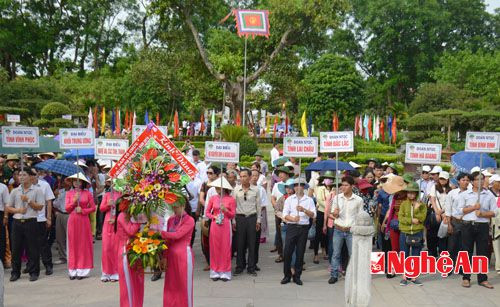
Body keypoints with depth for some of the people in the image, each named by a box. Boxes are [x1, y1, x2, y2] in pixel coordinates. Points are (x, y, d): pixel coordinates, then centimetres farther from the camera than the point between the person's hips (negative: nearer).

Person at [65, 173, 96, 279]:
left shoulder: (87, 193, 1)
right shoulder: (69, 193, 7)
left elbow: (93, 208, 2)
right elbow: (67, 208, 3)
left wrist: (82, 210, -11)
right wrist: (74, 201, -11)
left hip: (83, 220, -1)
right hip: (72, 221, 2)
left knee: (84, 244, 1)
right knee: (73, 245, 2)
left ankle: (82, 270, 6)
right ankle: (73, 271, 8)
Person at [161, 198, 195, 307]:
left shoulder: (189, 220, -8)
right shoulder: (170, 220, 10)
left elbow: (177, 235, -18)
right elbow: (168, 239, 11)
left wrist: (159, 232, -18)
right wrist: (164, 256, 7)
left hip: (183, 255, -5)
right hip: (171, 255, 5)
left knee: (184, 286, 2)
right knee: (170, 286, 9)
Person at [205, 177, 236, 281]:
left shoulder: (231, 199, -2)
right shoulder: (213, 198, 4)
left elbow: (233, 215, 0)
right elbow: (207, 212, 9)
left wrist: (225, 210, -16)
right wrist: (214, 217, -8)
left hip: (226, 225, -2)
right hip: (215, 225, 2)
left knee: (225, 248, 1)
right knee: (215, 248, 4)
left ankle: (224, 272, 10)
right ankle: (215, 272, 13)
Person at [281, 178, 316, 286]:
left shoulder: (309, 200, 7)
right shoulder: (289, 199, 7)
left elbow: (313, 215, -3)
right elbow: (285, 215, -2)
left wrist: (304, 210, -20)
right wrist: (293, 219, -21)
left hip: (303, 228, 0)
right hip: (291, 227, 0)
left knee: (300, 253, 5)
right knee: (288, 252, -2)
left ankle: (297, 276, 17)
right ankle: (287, 275, 11)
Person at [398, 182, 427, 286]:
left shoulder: (421, 205, 4)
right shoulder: (403, 204, 4)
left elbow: (421, 218, -8)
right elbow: (400, 217, -5)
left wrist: (417, 208, -17)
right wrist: (411, 220, -15)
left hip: (418, 233, 0)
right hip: (405, 233, 0)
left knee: (416, 256, 6)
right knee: (405, 256, 6)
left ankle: (414, 277, 16)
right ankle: (404, 277, 14)